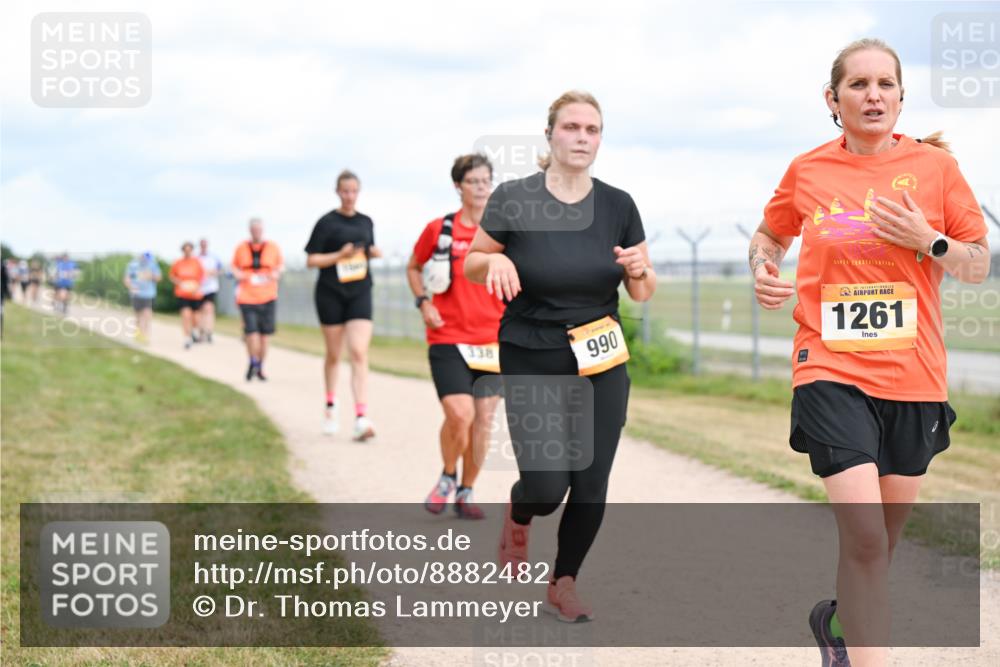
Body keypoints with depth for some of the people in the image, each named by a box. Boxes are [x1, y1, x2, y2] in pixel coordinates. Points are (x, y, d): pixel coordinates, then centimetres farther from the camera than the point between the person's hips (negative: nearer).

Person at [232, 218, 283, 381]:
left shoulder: (273, 247, 5)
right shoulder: (241, 248, 4)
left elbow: (281, 264, 15)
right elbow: (234, 266, 16)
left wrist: (277, 272, -5)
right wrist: (237, 274, -5)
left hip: (268, 297, 1)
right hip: (247, 297, -1)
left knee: (264, 334, 6)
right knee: (251, 332, -13)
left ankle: (260, 368, 22)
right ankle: (253, 363, 9)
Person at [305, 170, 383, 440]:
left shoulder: (366, 222, 10)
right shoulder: (327, 223, -3)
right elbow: (311, 260, -4)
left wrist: (374, 252, 1)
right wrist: (339, 255, -17)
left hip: (360, 293, 2)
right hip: (331, 294, -2)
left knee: (359, 354, -12)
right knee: (333, 355, 11)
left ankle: (361, 418, -19)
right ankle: (330, 407, 33)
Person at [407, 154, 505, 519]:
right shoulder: (439, 229, 0)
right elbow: (413, 268, 15)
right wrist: (424, 303, 0)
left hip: (494, 340, 3)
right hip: (448, 339, -2)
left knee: (483, 419, 4)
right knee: (459, 415, -17)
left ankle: (466, 493, 21)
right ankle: (448, 477, 11)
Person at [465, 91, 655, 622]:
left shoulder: (618, 205, 0)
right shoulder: (513, 199, -8)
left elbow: (643, 293, 7)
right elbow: (470, 264, 4)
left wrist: (639, 269, -15)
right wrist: (495, 260, -17)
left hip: (603, 367, 3)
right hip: (531, 365, -3)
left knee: (590, 486, 1)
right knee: (547, 486, -11)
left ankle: (564, 584, 24)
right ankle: (517, 517, 26)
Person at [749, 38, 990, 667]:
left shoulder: (935, 165, 1)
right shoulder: (807, 172, 2)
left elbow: (980, 265, 5)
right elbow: (769, 236, 20)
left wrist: (927, 240, -13)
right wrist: (764, 272, -1)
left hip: (914, 378, 2)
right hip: (832, 371, -2)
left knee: (886, 533, 16)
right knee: (864, 536, -15)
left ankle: (841, 616, 44)